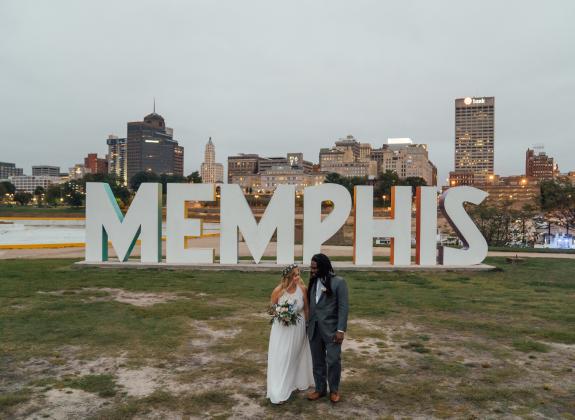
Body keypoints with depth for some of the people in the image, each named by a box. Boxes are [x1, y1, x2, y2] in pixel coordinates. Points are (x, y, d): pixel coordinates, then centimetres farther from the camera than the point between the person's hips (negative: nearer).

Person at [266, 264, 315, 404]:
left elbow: (306, 309, -1)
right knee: (280, 359, 2)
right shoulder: (278, 290, -16)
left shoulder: (302, 288, -13)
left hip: (298, 329, 2)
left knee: (297, 356, 19)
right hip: (282, 329, -1)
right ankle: (279, 393, 10)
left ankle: (297, 382, 41)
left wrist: (307, 325, 3)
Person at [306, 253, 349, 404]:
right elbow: (310, 305, 11)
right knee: (317, 361, 12)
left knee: (333, 361, 1)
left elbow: (343, 307, -11)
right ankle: (320, 389, 28)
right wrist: (308, 325, 7)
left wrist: (341, 329, -15)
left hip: (331, 329, -5)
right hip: (314, 329, 5)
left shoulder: (338, 282, -8)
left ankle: (334, 390, 21)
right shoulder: (313, 282, 9)